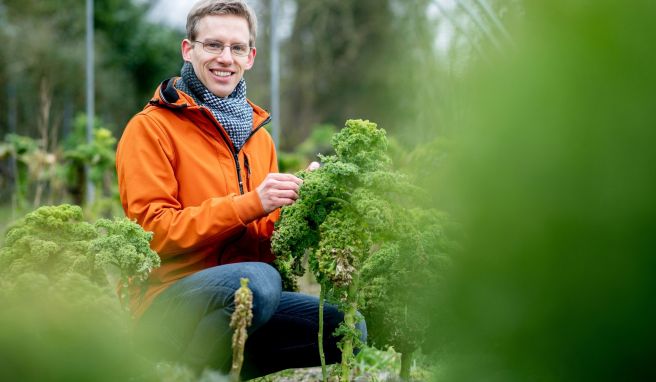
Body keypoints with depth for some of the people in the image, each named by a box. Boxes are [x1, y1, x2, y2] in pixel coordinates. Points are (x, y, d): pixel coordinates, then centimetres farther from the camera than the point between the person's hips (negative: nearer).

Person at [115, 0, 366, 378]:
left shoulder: (259, 135, 18)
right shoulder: (151, 128, -2)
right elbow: (153, 230, -12)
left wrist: (296, 205, -5)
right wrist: (250, 204, -18)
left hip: (240, 303, 7)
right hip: (168, 301, -6)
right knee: (258, 280, -35)